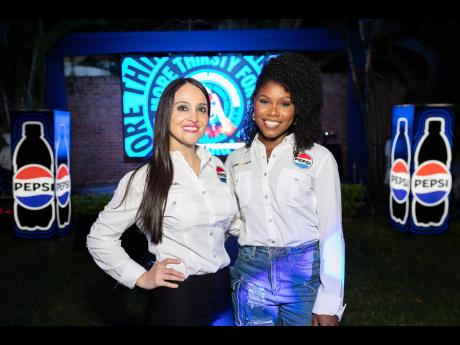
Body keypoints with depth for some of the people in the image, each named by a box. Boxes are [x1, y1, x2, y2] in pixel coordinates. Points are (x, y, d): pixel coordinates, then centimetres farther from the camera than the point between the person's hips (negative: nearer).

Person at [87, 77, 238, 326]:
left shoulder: (217, 166, 2)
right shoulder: (144, 178, -13)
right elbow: (99, 238, -6)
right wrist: (141, 278, -9)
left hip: (223, 287, 5)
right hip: (176, 296, -5)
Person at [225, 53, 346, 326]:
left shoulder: (319, 158, -7)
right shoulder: (236, 160, 3)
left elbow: (331, 234, -7)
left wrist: (328, 304, -10)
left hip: (306, 273, -2)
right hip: (251, 276, 3)